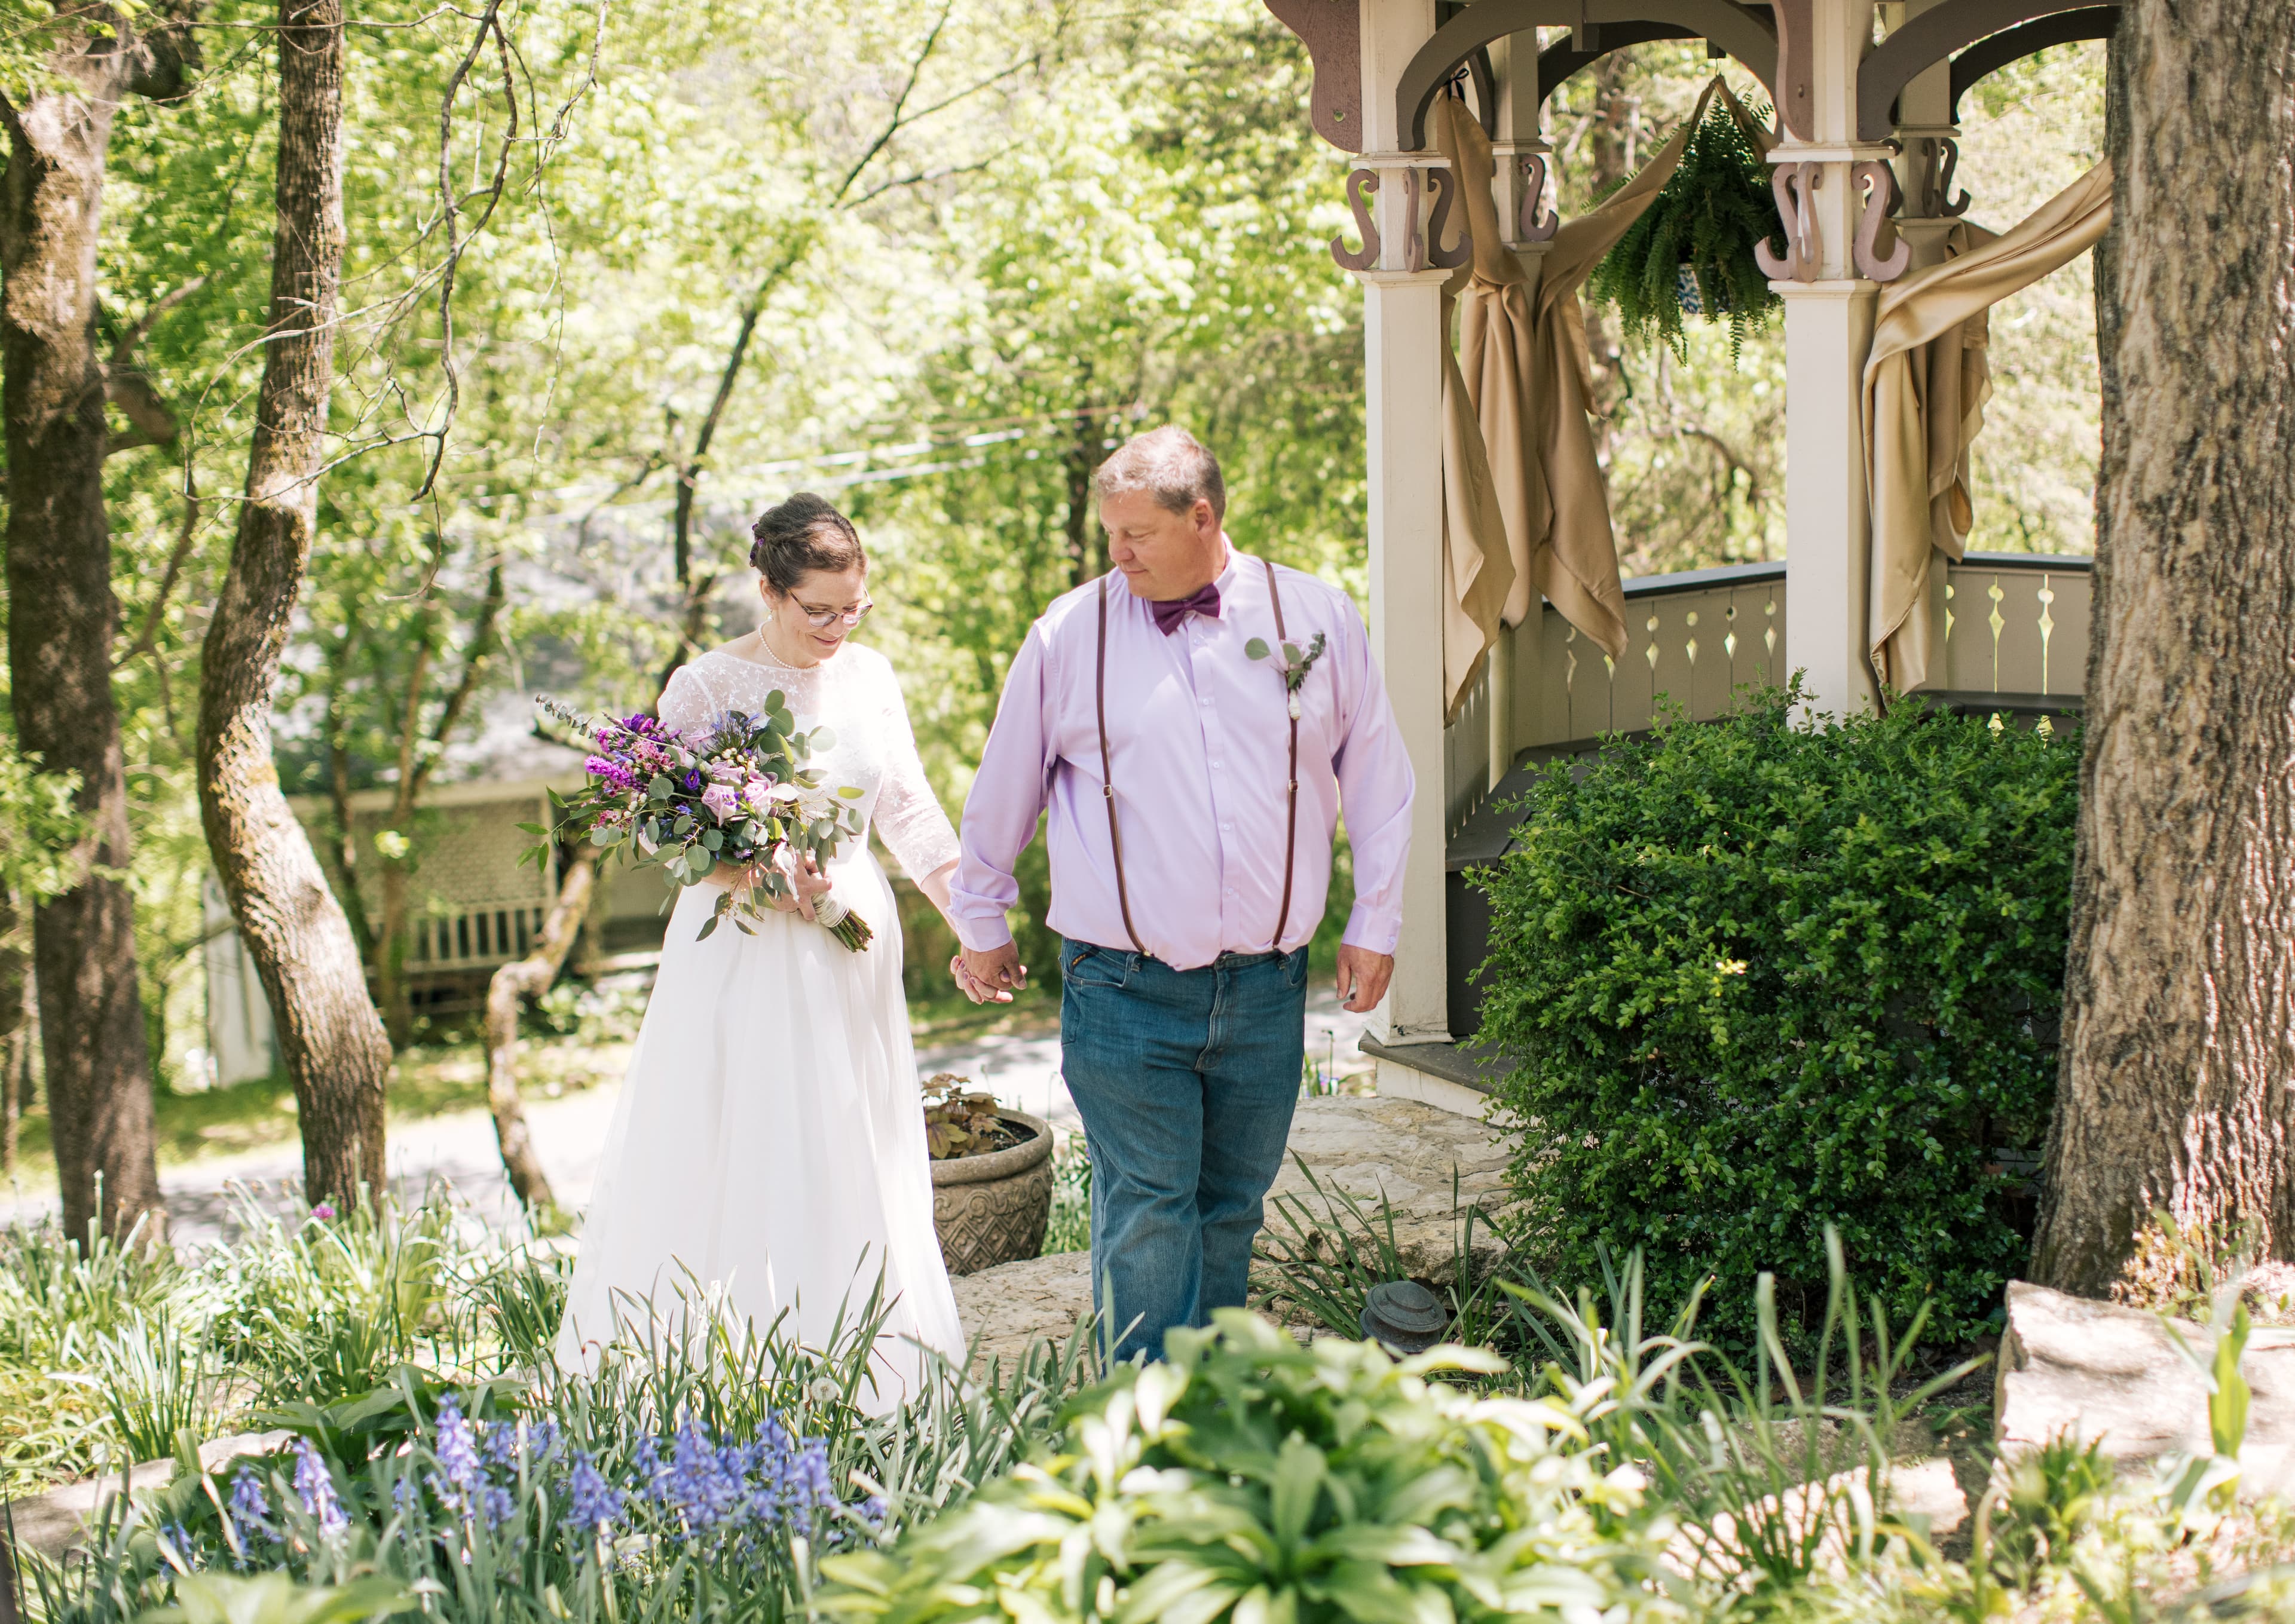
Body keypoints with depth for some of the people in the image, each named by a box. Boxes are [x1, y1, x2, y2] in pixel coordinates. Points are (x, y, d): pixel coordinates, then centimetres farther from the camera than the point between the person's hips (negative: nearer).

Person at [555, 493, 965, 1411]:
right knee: (739, 1163, -3)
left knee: (856, 1158, 10)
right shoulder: (706, 688, -9)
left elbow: (908, 809, 9)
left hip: (854, 947, 5)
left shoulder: (870, 675, 5)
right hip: (745, 955, -5)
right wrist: (771, 880, -21)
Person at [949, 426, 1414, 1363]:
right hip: (1123, 993, -2)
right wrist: (982, 925, 19)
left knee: (1231, 1209, 12)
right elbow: (1003, 789, 12)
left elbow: (1378, 780, 12)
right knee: (1146, 1219, -4)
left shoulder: (1318, 620, 3)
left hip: (1265, 990, 2)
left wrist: (1374, 926, 10)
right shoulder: (1068, 635, 0)